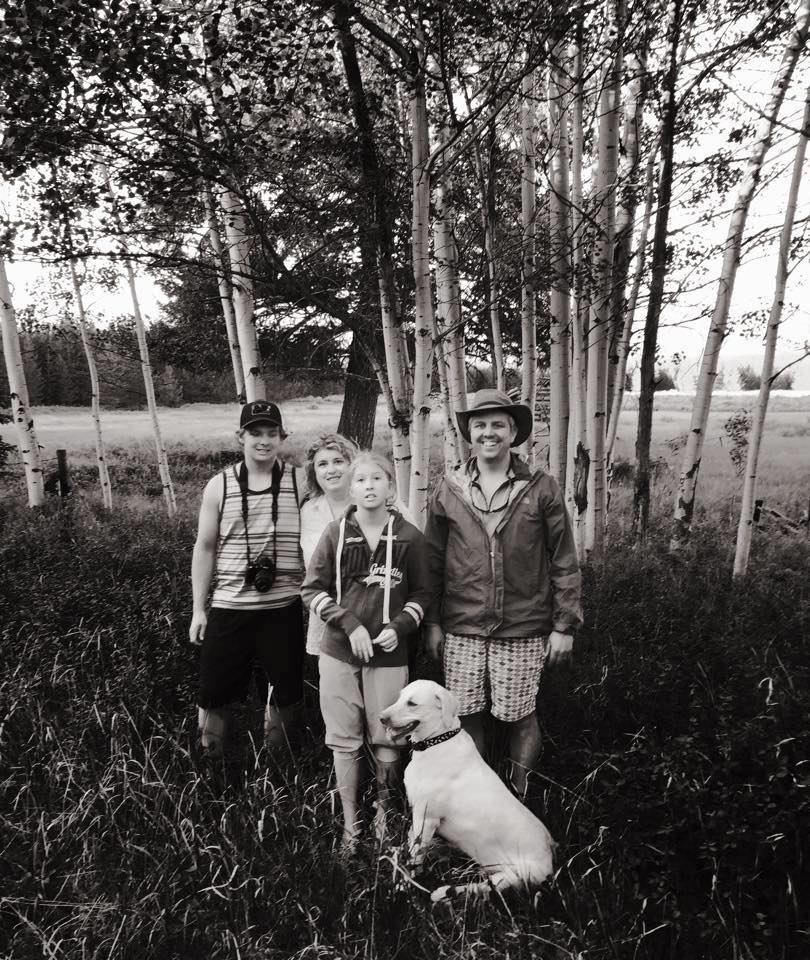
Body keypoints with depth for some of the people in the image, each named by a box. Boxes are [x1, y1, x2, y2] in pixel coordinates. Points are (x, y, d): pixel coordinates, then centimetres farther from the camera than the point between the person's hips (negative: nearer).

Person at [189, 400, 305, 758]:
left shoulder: (300, 482, -3)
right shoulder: (219, 486, 1)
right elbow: (205, 548, 6)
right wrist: (198, 609, 4)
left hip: (284, 608, 0)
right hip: (228, 607, 1)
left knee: (285, 690, 10)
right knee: (214, 692, 7)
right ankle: (207, 758, 32)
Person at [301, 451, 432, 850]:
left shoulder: (410, 538, -4)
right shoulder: (336, 533, -4)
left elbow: (421, 594, 5)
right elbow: (311, 589, -1)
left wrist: (399, 627, -11)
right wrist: (350, 624, -12)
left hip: (388, 655, 0)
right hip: (339, 652, 1)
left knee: (387, 739, 9)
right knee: (345, 741, 9)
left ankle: (383, 808, 36)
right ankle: (349, 824, 26)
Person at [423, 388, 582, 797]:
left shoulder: (542, 489, -3)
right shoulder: (448, 491, 2)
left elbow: (564, 562, -1)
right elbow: (432, 562, 6)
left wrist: (564, 624, -2)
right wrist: (431, 622, 5)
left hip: (522, 630, -1)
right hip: (462, 629, 2)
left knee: (520, 717, 9)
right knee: (466, 717, 10)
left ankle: (517, 795, 33)